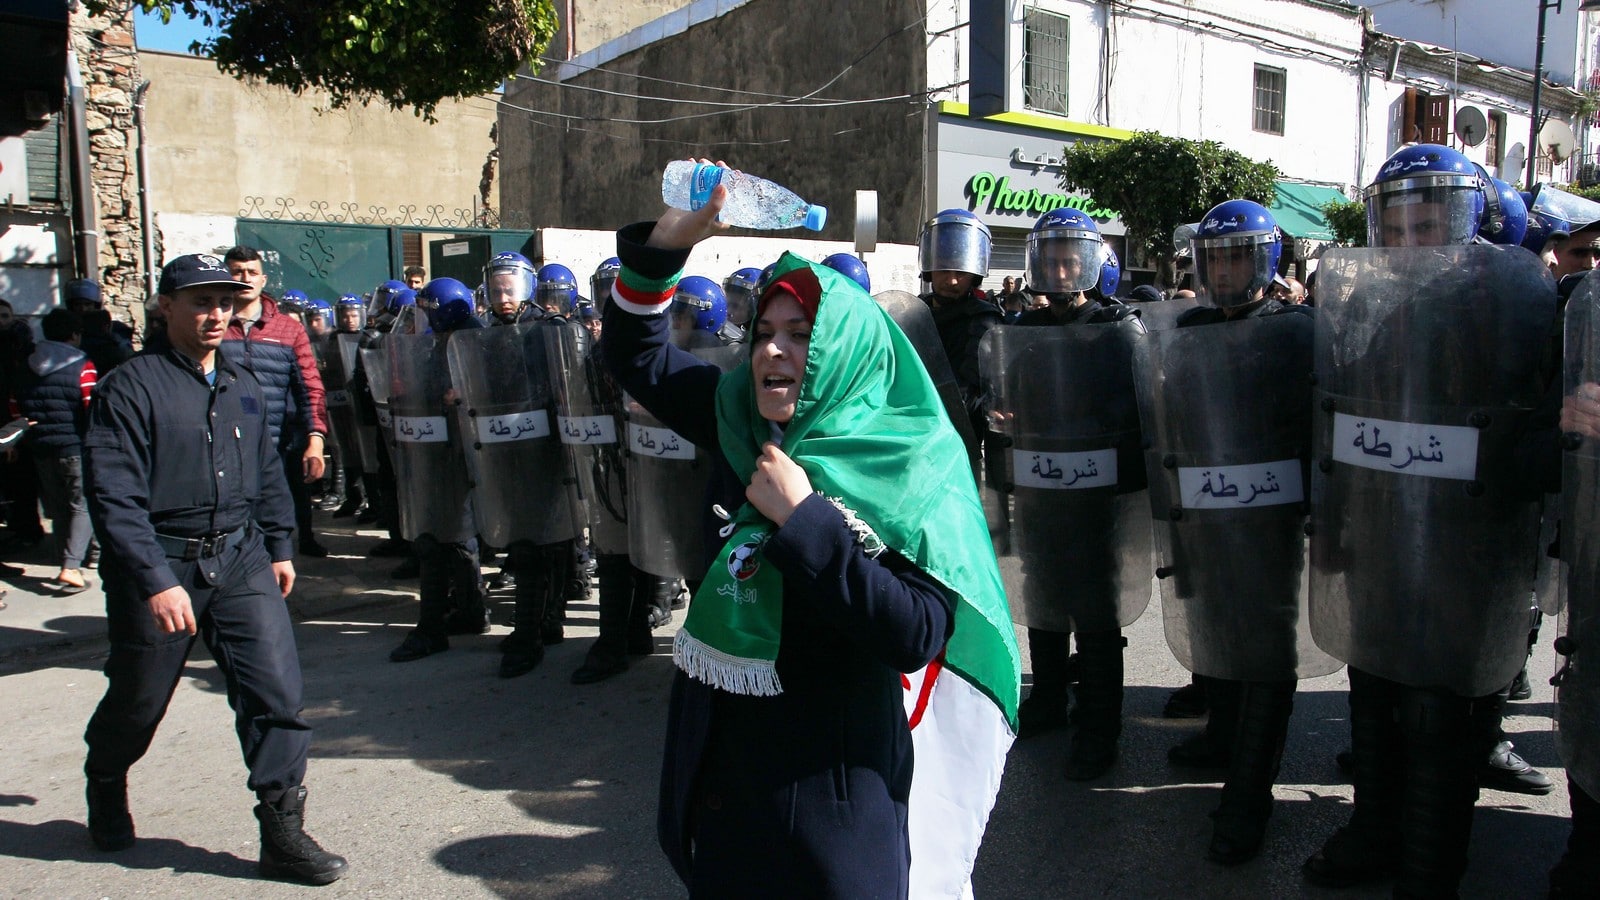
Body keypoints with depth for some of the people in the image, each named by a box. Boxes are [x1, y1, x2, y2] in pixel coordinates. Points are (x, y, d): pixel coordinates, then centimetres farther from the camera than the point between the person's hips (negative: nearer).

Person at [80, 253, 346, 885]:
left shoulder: (244, 387, 10)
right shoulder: (130, 388, -10)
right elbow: (115, 496, -16)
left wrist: (279, 547, 15)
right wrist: (156, 581, -22)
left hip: (240, 559, 4)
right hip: (159, 565, -4)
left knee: (277, 689, -6)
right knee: (138, 701, 15)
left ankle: (282, 832, 2)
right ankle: (106, 791, 46)